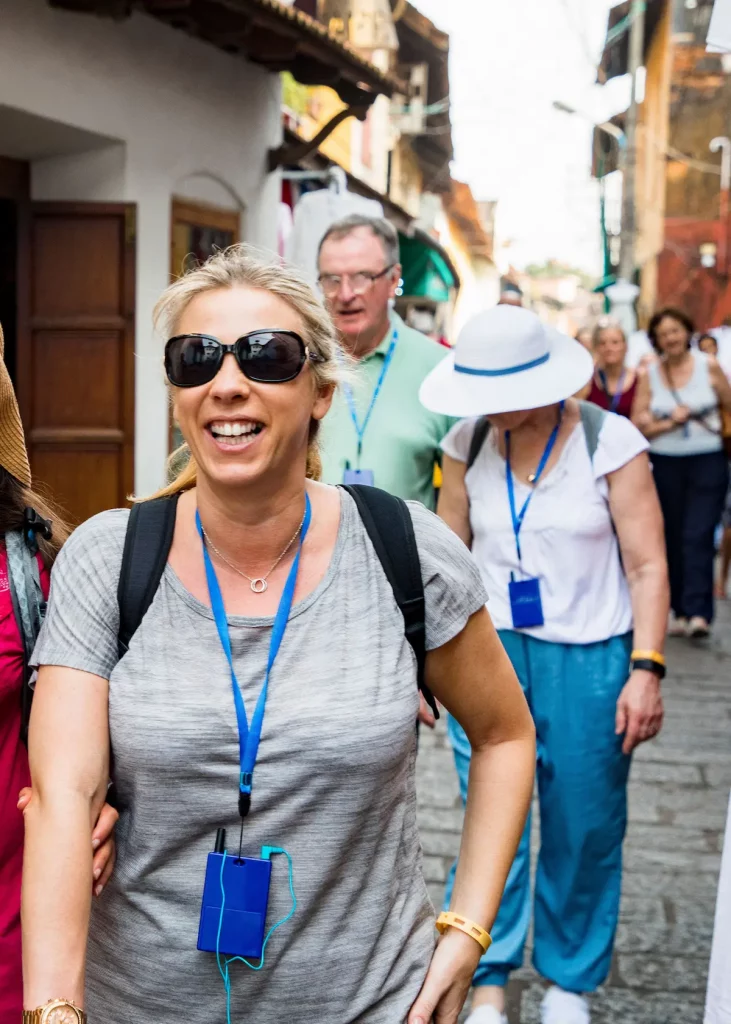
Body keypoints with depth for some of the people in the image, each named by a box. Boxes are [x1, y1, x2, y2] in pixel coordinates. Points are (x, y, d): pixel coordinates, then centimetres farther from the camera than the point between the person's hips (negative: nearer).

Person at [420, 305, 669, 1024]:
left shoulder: (612, 442, -8)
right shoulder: (468, 445, 1)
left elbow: (648, 567, -7)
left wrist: (645, 670, -14)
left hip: (588, 658, -2)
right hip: (490, 649, 2)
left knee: (584, 830, 7)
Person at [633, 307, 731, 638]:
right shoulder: (649, 376, 3)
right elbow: (638, 425, 0)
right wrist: (669, 423, -13)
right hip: (666, 464, 3)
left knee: (698, 536, -13)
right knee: (673, 539, 7)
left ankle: (698, 612, -16)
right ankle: (681, 611, 16)